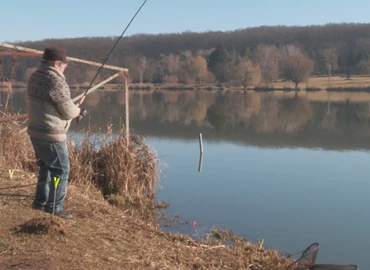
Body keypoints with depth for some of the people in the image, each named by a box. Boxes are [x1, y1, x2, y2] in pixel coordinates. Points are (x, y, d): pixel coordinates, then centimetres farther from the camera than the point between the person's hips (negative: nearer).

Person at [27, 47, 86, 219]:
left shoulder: (35, 77, 7)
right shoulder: (57, 82, -21)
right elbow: (68, 112, -16)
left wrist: (74, 111, 13)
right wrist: (78, 110, 7)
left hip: (36, 132, 9)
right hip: (51, 135, -9)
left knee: (46, 166, 22)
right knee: (61, 169, 2)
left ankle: (41, 201, 32)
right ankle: (54, 207, 6)